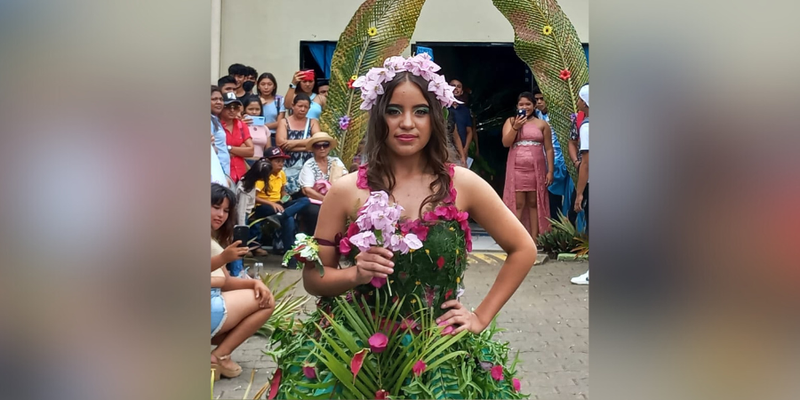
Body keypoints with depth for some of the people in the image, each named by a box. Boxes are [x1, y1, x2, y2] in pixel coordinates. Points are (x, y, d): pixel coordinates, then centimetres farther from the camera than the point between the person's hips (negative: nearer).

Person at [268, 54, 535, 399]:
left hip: (437, 352, 0)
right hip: (357, 346, 0)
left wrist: (481, 316, 3)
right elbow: (313, 277, 4)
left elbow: (523, 249, 7)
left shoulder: (462, 185, -4)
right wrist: (355, 274, -15)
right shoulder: (346, 191, -4)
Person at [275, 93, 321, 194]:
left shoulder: (313, 122, 13)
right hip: (290, 167, -1)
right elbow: (280, 143, -7)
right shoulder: (284, 122, 9)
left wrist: (295, 142, -8)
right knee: (291, 193, -14)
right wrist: (307, 146, -7)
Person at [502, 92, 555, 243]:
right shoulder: (511, 121, 7)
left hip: (536, 169, 0)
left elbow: (549, 149, 5)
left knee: (534, 203, 4)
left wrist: (550, 171, -1)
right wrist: (516, 127, -16)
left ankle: (534, 238, 8)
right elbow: (506, 143, -5)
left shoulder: (542, 124, 5)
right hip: (517, 169, 0)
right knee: (517, 203, -2)